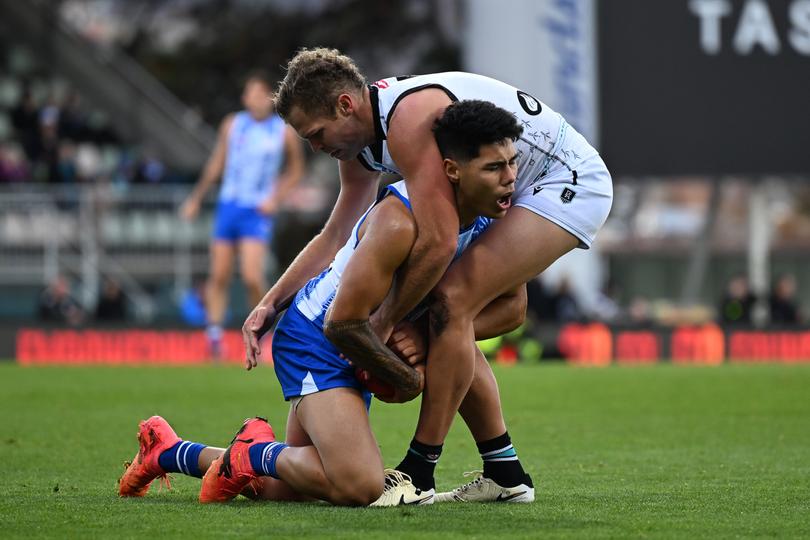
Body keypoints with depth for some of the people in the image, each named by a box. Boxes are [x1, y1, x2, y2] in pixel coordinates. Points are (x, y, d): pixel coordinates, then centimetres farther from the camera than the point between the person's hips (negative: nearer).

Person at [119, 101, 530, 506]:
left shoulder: (492, 214, -8)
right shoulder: (399, 222, -32)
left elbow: (512, 305, -2)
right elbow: (343, 323, -28)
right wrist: (405, 378, -15)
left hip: (355, 346, 9)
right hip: (317, 340, -9)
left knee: (289, 487, 20)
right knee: (358, 486, -30)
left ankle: (166, 452, 38)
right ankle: (254, 452, -4)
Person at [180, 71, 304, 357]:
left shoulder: (284, 132, -2)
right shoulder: (232, 125, 3)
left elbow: (295, 170, 10)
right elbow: (216, 164, 14)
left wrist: (276, 197, -5)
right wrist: (196, 198, 15)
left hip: (258, 212, -3)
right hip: (228, 206, 3)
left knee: (252, 277, -15)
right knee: (219, 276, 0)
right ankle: (214, 331, 7)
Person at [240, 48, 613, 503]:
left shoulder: (409, 120, -27)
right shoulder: (362, 142, 5)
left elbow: (437, 243, -30)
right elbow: (335, 236, 16)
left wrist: (382, 323, -20)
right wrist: (271, 304, 8)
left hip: (570, 181, -10)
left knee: (453, 302, -18)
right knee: (451, 316, 6)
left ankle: (417, 474, -14)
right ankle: (503, 472, 13)